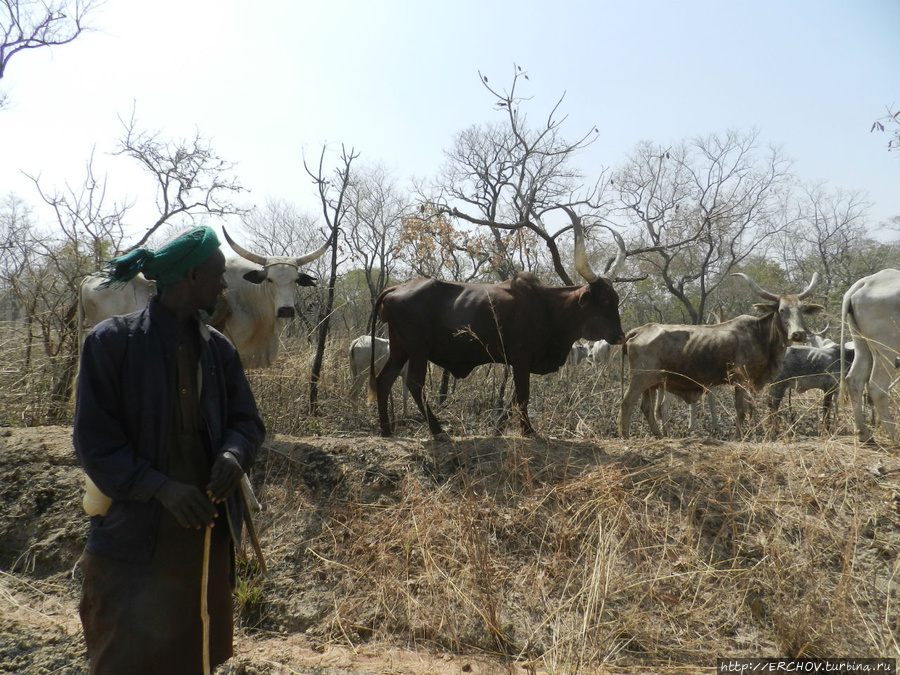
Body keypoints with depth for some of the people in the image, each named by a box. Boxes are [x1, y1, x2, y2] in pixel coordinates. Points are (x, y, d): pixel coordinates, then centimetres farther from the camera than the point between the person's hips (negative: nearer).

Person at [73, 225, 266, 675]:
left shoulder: (218, 348, 7)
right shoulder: (112, 341, -8)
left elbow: (247, 420, 8)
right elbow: (93, 438, -10)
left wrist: (234, 453, -15)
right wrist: (160, 488, -20)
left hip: (208, 531, 5)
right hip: (136, 534, -4)